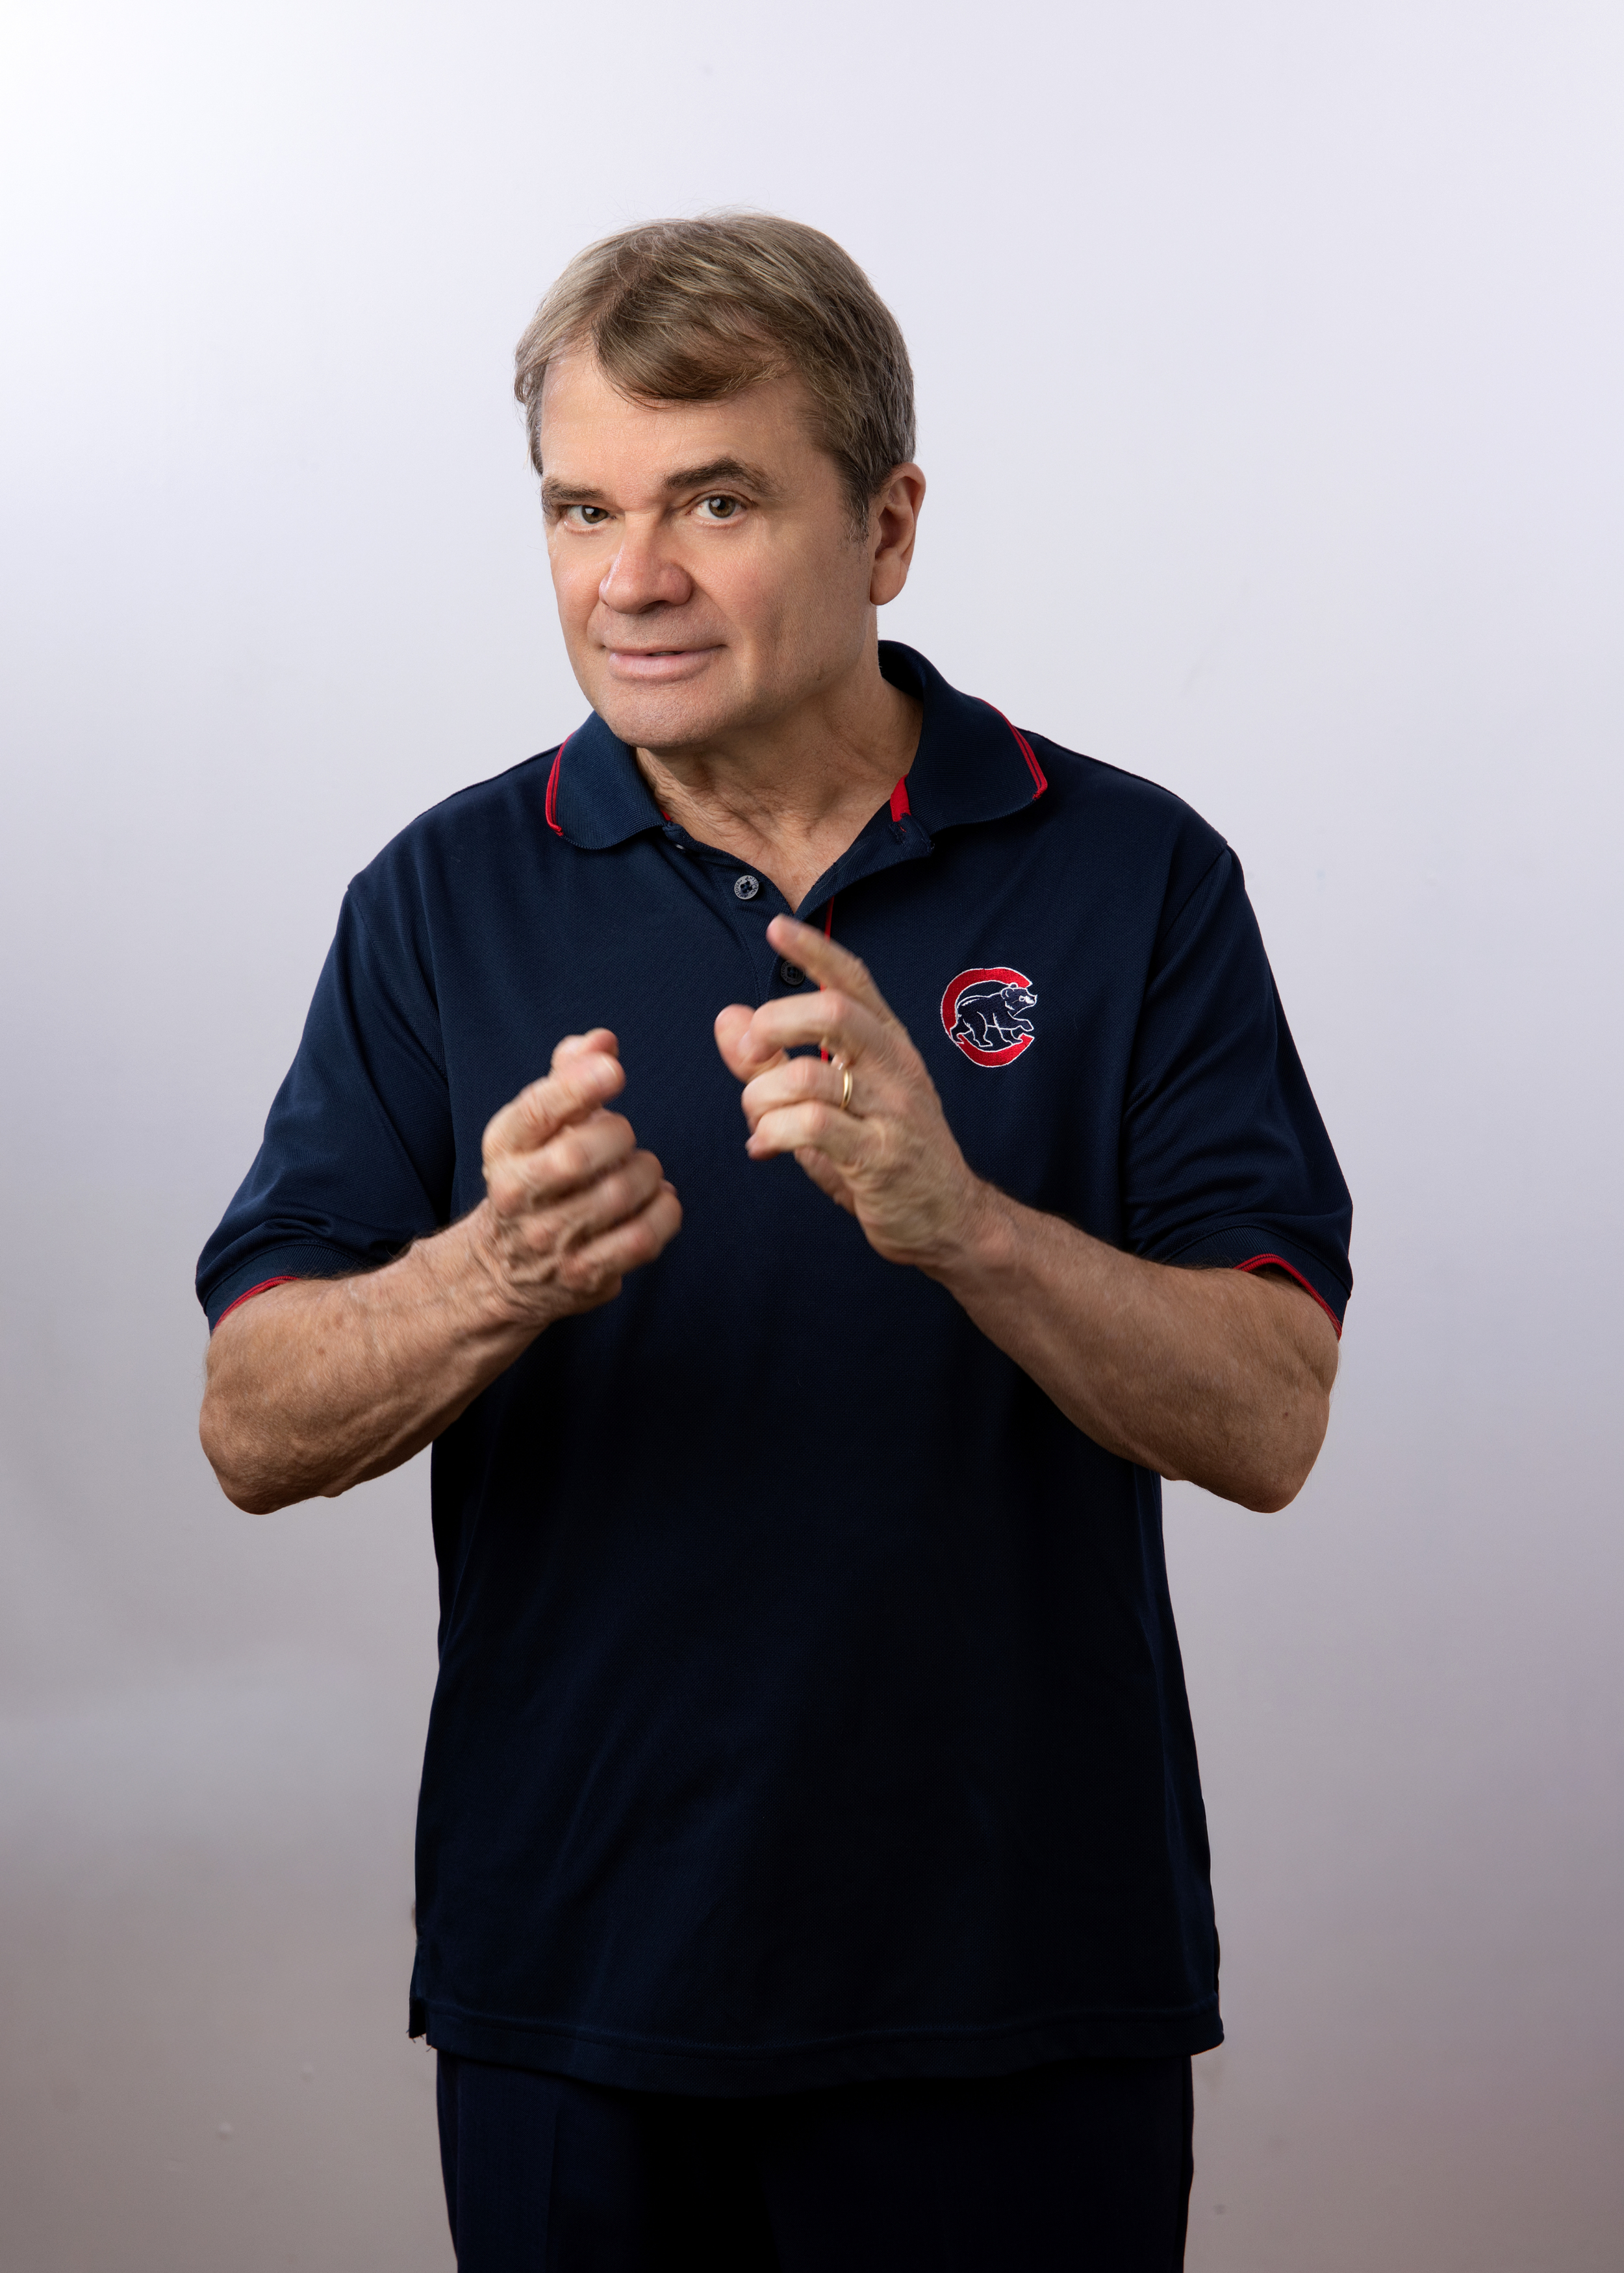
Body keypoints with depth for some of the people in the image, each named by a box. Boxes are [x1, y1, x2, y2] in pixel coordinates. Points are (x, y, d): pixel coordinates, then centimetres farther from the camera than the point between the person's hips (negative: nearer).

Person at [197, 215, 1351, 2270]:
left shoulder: (1131, 880, -3)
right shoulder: (444, 900, 1)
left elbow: (1268, 1419, -10)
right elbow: (255, 1429, -5)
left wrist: (960, 1226, -28)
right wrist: (496, 1279, -25)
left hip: (1019, 1993, -1)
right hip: (569, 1977, 1)